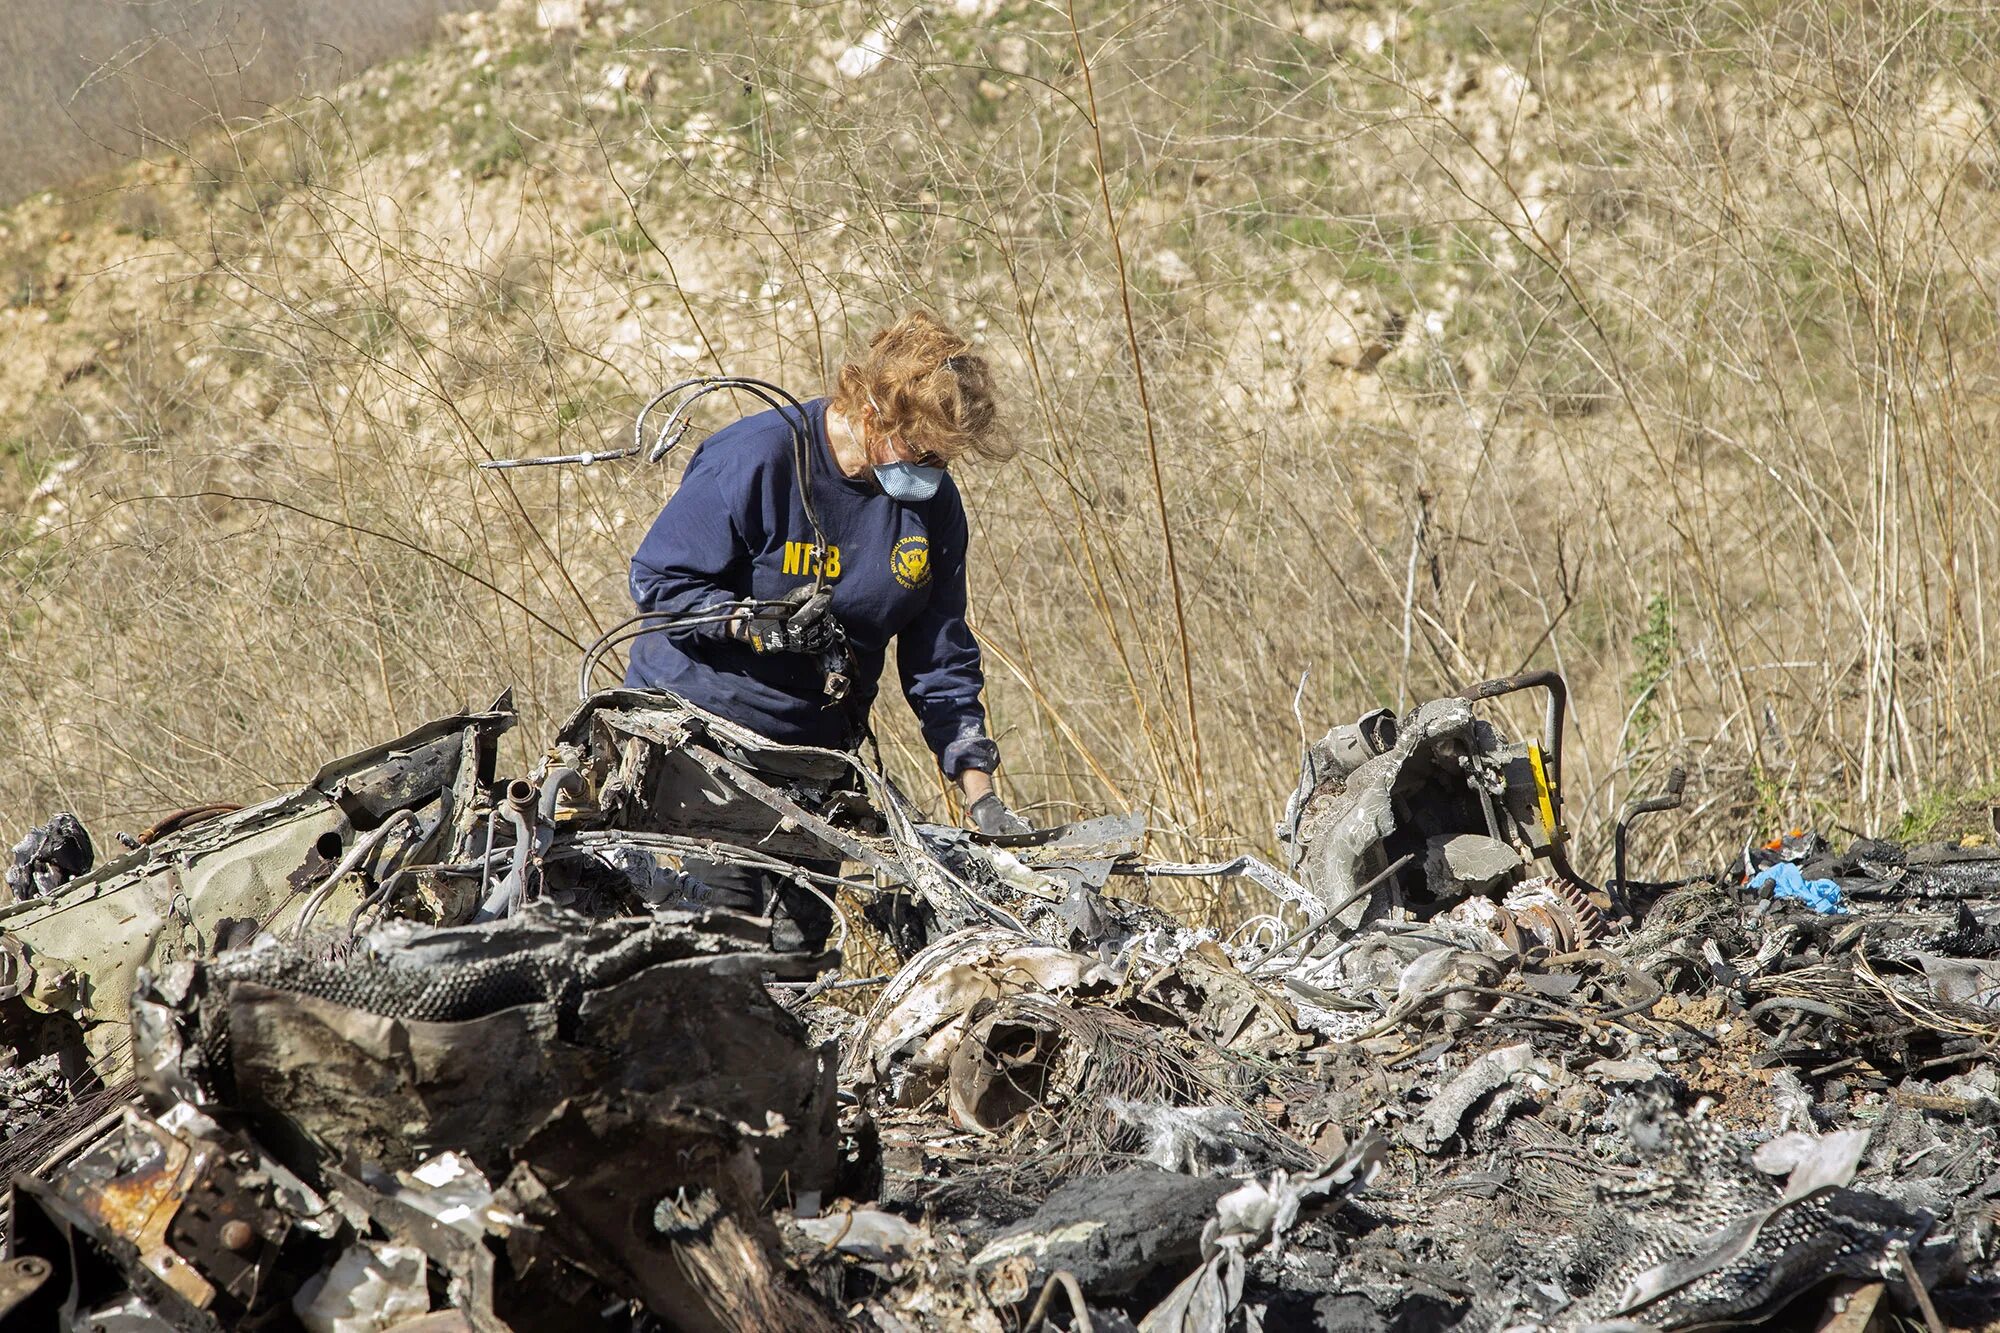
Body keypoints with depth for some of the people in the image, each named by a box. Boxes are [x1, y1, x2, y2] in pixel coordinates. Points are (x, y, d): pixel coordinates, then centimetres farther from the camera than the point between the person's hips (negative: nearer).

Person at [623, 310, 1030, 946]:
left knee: (801, 937, 2)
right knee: (727, 911, -18)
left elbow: (941, 660, 5)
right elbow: (657, 581, -13)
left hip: (816, 750, 5)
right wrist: (760, 625, -28)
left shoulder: (933, 502, 0)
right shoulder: (756, 457, -17)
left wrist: (980, 795, -3)